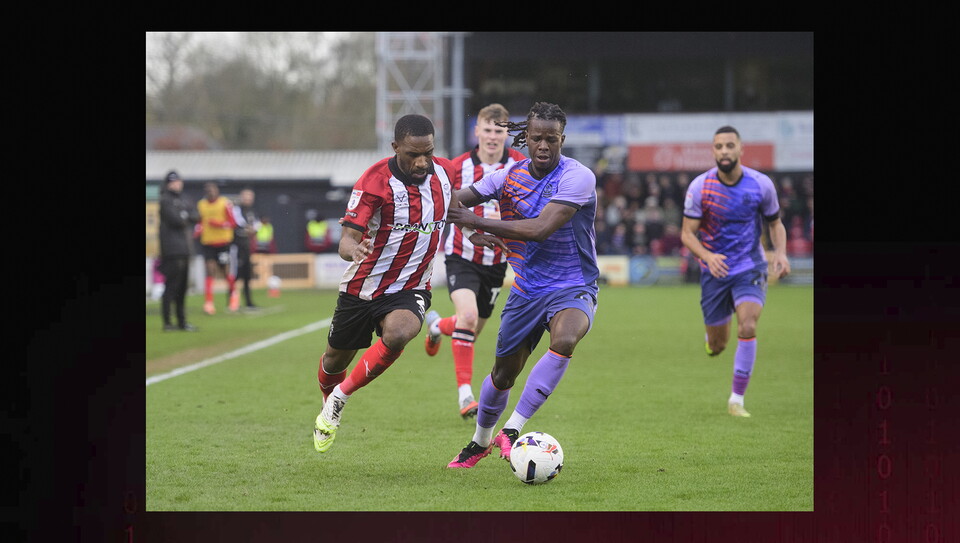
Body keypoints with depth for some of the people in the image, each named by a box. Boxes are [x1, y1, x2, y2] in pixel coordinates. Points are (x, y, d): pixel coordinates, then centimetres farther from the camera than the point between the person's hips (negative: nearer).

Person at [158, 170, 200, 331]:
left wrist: (184, 217, -8)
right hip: (172, 250, -8)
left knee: (182, 287, 11)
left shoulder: (185, 201, 19)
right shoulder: (166, 200, -5)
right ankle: (167, 322, -9)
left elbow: (196, 218, 9)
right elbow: (175, 220, -16)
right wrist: (186, 218, 3)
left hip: (185, 249, 8)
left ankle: (182, 321, 16)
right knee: (171, 286, -10)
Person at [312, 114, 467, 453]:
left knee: (398, 335, -32)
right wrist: (353, 249, -49)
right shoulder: (375, 181, -21)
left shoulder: (444, 172, -6)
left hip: (411, 289, 1)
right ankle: (329, 407, 52)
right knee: (336, 360, 16)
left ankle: (341, 398, -10)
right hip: (362, 288, -1)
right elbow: (347, 238, -27)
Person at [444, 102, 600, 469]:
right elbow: (459, 199, 9)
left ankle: (512, 430, -28)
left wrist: (476, 222, -23)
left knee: (564, 340, -36)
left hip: (572, 288, -5)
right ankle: (481, 441, 39)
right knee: (503, 374, 11)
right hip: (526, 289, 5)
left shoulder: (577, 177, -18)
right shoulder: (510, 175, 0)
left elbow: (540, 229, -27)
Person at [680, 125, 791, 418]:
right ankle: (712, 334, 48)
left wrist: (780, 252, -12)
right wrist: (708, 256, -28)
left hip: (750, 267, 0)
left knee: (747, 328, -24)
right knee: (717, 347, 7)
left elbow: (775, 223, 8)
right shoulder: (700, 186, -11)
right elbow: (687, 233, -8)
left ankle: (737, 399, -11)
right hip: (715, 270, 1)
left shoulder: (761, 184, -7)